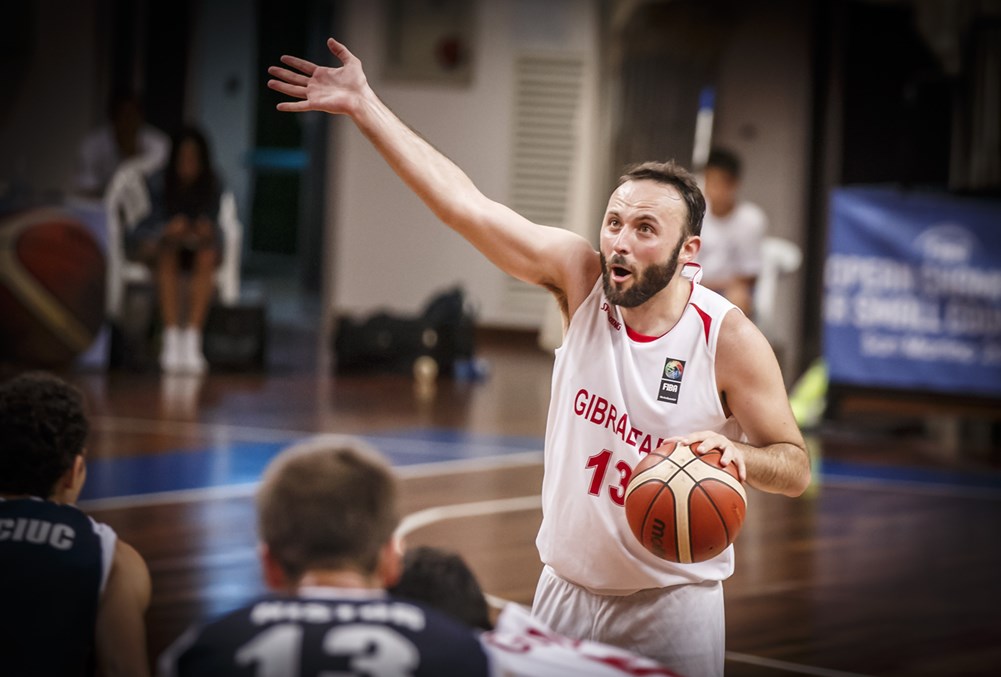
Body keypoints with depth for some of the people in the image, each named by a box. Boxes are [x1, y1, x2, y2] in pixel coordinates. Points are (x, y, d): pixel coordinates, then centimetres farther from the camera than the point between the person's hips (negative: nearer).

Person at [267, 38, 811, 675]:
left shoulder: (730, 338, -15)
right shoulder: (581, 277, -8)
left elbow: (797, 467, -7)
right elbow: (465, 204, -11)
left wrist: (735, 453, -29)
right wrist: (364, 105, -13)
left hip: (673, 605, -3)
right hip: (567, 591, 3)